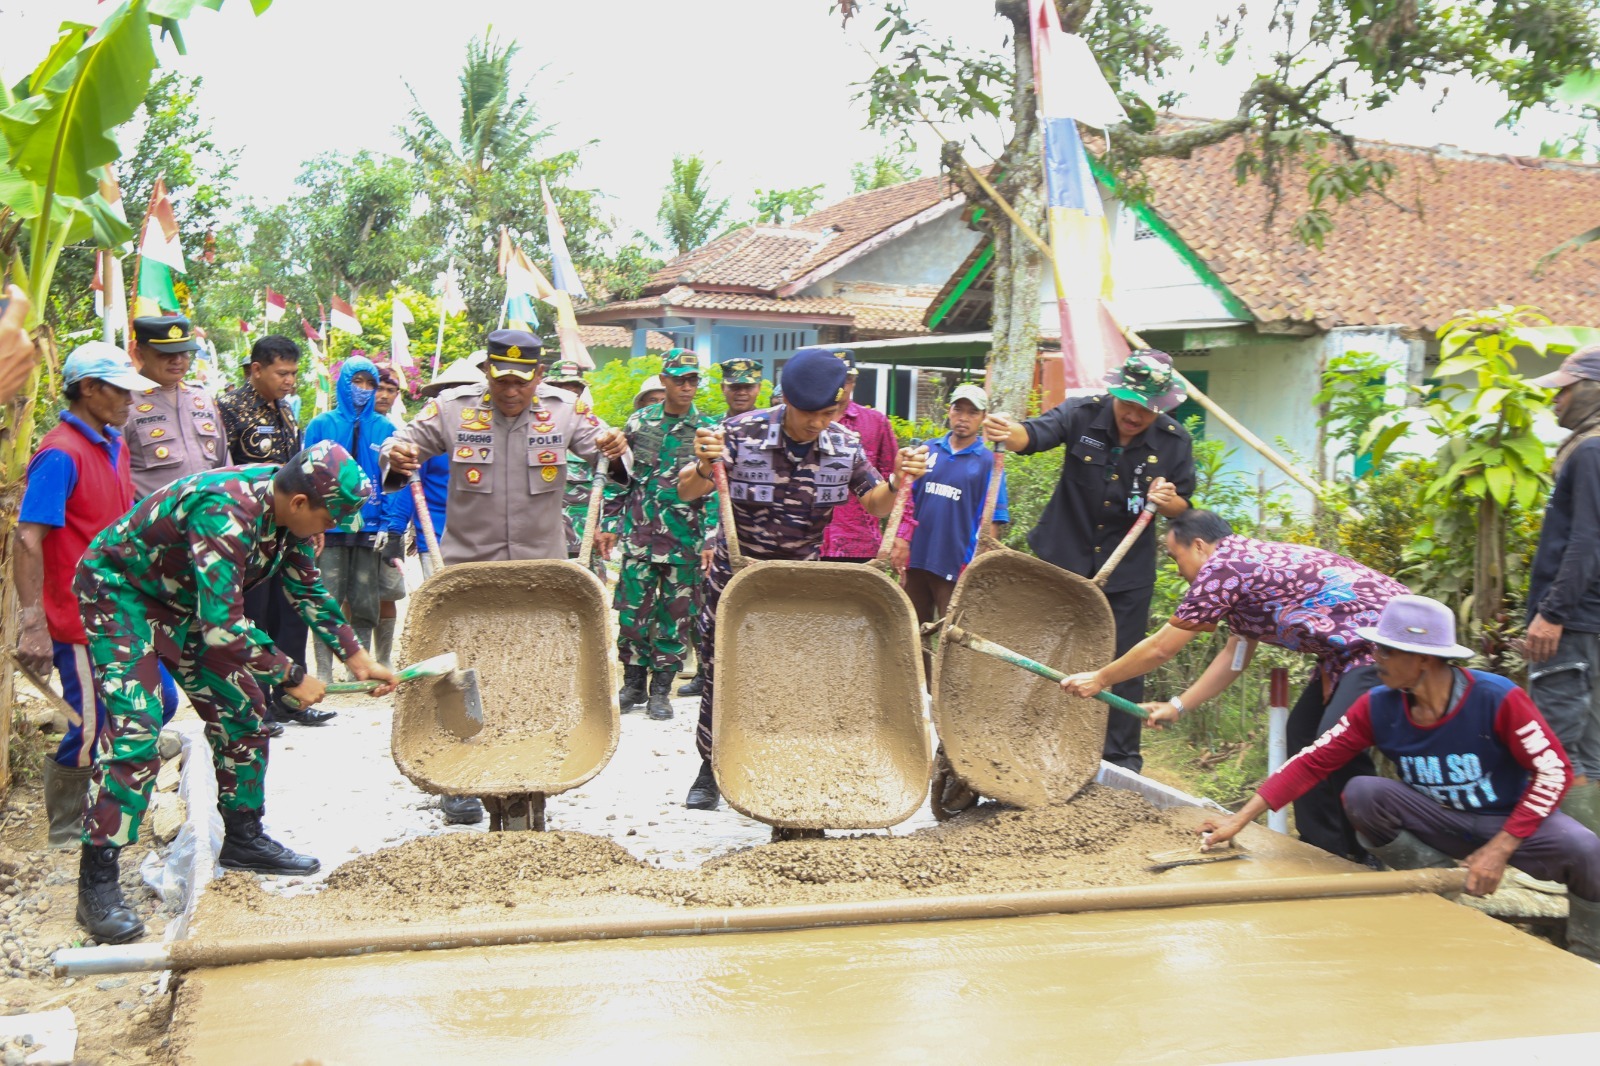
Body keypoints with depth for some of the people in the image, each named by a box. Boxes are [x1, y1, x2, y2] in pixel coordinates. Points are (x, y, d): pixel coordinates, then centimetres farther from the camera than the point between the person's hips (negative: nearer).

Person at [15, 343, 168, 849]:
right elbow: (28, 541, -22)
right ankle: (65, 835, 17)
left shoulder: (114, 446, 11)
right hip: (80, 618, -9)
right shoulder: (60, 454, -17)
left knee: (158, 702, 14)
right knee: (89, 728, -2)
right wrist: (32, 625, -27)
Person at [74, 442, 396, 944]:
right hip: (120, 591, -9)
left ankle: (243, 837, 22)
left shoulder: (288, 509, -9)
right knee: (135, 732, -19)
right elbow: (223, 629, -37)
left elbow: (307, 590, 7)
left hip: (184, 601, 9)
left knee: (240, 711, 8)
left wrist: (356, 656, 3)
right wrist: (292, 677, -26)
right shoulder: (225, 515, -36)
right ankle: (96, 884, -14)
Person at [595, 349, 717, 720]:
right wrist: (608, 524, 9)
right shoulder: (639, 421, 7)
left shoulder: (709, 429, 1)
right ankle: (633, 683, 17)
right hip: (639, 534, 1)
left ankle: (661, 690, 14)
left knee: (676, 614, 3)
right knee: (633, 610, 2)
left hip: (685, 538, -1)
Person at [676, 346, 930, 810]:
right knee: (723, 674, 5)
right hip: (736, 577, -2)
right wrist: (704, 467, -44)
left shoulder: (845, 445, -9)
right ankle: (710, 769, 22)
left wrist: (898, 481, -22)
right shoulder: (742, 433, -19)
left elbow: (875, 505, 0)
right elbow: (687, 493, -21)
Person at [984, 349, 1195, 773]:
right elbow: (1036, 435, -27)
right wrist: (1009, 432, -50)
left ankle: (1120, 757, 19)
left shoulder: (1175, 442, -8)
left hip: (1127, 570, 0)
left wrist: (1167, 501, -22)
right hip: (1063, 558, 0)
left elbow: (1183, 507, 2)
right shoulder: (1083, 414, -12)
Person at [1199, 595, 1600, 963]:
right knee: (1361, 793, -22)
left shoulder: (1497, 698, -24)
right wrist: (1240, 821, -16)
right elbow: (1312, 762, -12)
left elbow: (1555, 771, -19)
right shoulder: (1378, 707, -13)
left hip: (1512, 821, -2)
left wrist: (1500, 848, -24)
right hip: (1442, 821, 3)